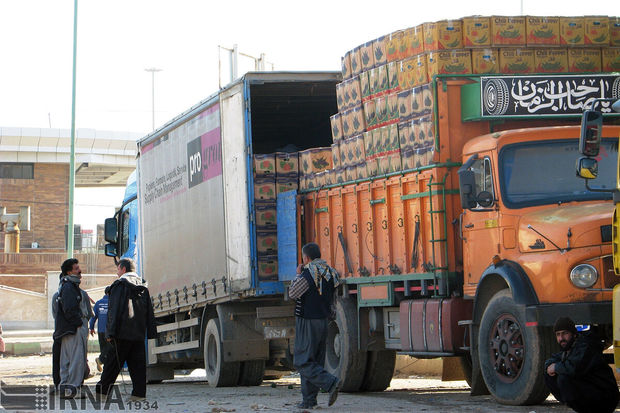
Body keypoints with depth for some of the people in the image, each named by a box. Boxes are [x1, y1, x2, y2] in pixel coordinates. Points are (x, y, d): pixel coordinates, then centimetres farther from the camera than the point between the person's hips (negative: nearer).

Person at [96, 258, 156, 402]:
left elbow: (114, 311, -11)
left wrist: (110, 332, -12)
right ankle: (139, 392, -1)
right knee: (137, 363, 5)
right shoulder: (143, 287, 15)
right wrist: (151, 333, 17)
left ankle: (102, 391, 4)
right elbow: (149, 313, 16)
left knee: (113, 363, -1)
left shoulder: (120, 285, -6)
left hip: (123, 333, -6)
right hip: (139, 334, 6)